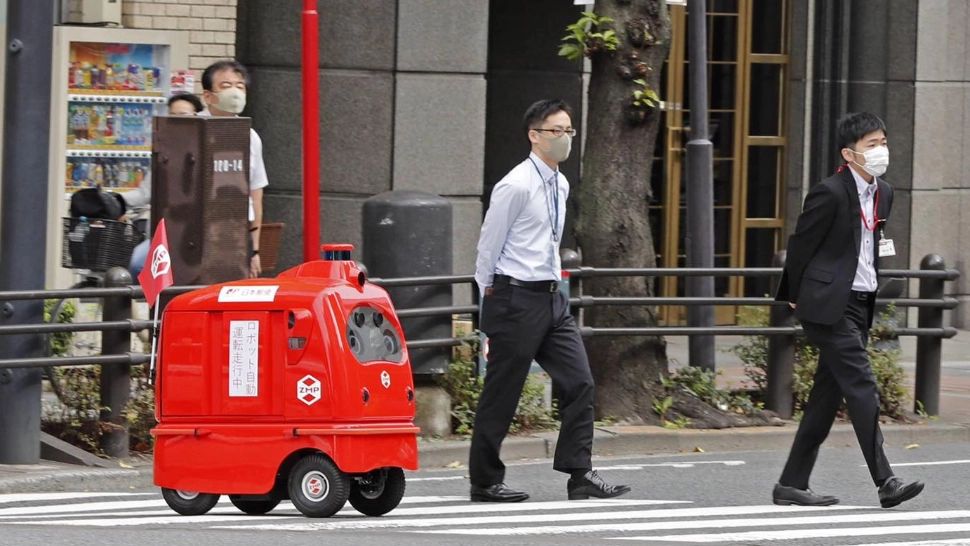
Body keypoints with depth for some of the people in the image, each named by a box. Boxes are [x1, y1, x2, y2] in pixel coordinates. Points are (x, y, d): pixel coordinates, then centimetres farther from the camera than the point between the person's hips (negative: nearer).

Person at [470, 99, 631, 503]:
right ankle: (485, 482, 9)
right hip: (516, 298, -8)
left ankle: (580, 475, -1)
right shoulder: (516, 187, -14)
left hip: (551, 297, 8)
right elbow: (489, 246, -7)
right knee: (502, 393, 0)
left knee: (579, 382, -1)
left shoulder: (561, 185, 12)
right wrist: (491, 297, 0)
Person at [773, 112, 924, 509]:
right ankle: (885, 482, -17)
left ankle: (792, 483, 14)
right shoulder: (830, 193, -13)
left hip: (860, 305, 8)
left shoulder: (883, 194, 12)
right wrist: (796, 298, 4)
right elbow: (801, 245, -5)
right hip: (829, 306, -8)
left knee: (828, 395, 9)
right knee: (861, 387, -13)